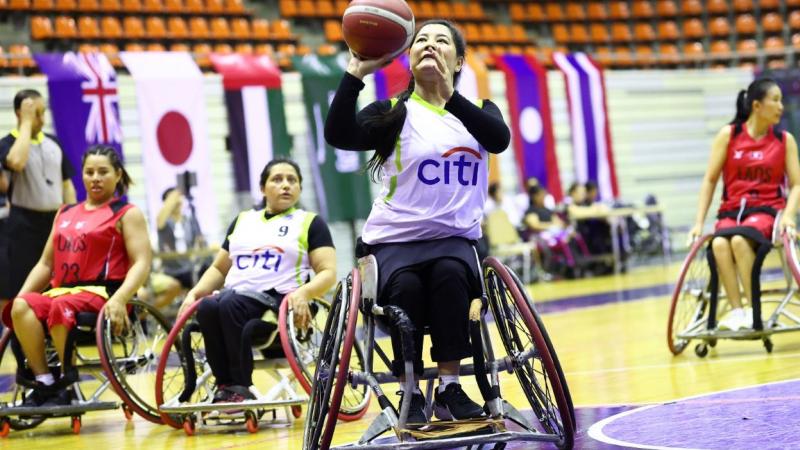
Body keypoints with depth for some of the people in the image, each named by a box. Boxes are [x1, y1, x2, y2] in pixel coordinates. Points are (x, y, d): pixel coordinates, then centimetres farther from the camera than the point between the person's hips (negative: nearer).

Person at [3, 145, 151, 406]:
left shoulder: (127, 214, 6)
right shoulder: (65, 214, 23)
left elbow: (141, 263, -6)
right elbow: (45, 264, 22)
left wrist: (119, 299, -23)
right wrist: (21, 294, 5)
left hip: (102, 292, -5)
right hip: (60, 291, 5)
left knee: (61, 307, -37)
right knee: (21, 307, -26)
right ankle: (43, 383, -24)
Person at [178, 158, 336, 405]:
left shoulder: (310, 223, 11)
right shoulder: (242, 221, 24)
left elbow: (328, 272, 1)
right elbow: (219, 268, 27)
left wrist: (302, 293, -20)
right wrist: (195, 292, 7)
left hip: (279, 300, -4)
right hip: (235, 295, 4)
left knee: (230, 303, -35)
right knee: (207, 307, -31)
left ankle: (239, 388, -30)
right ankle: (224, 385, -27)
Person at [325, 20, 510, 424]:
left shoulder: (477, 111, 13)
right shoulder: (393, 114, 6)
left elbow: (500, 139, -13)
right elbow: (338, 135, -14)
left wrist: (449, 95, -27)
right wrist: (356, 72, -24)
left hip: (455, 237, 1)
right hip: (394, 239, -1)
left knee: (450, 273, -33)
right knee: (406, 287, -33)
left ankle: (449, 388, -26)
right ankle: (410, 393, -18)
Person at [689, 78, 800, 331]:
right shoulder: (728, 135, 2)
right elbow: (710, 180, 4)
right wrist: (699, 222, -3)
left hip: (767, 210, -1)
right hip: (731, 210, 1)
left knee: (739, 239, -35)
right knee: (719, 244, -34)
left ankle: (755, 310, -28)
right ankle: (736, 311, -32)